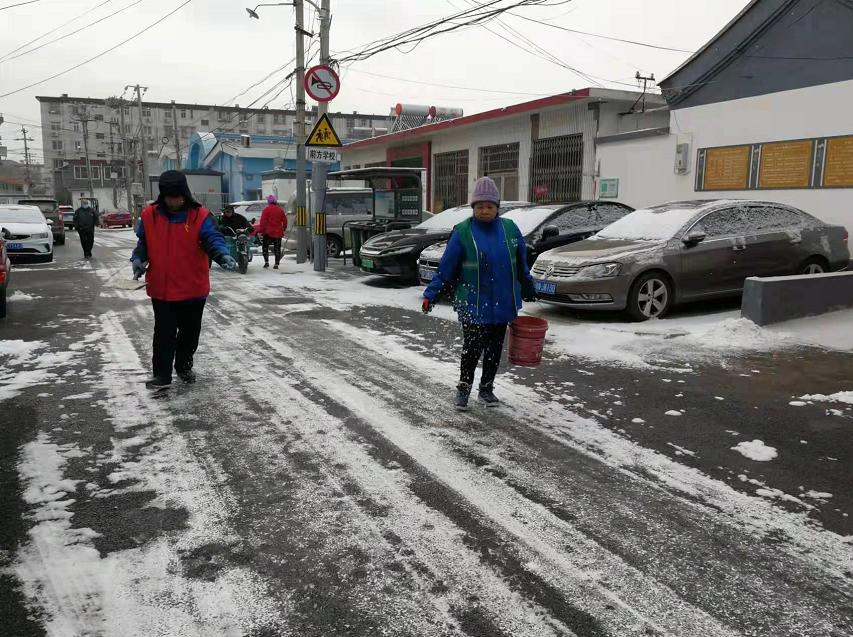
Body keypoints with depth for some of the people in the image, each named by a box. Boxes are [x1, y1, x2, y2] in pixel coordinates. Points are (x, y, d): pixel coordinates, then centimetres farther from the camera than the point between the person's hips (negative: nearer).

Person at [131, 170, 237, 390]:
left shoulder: (200, 216, -9)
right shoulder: (149, 215, 0)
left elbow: (213, 240, -18)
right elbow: (143, 243, 11)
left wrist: (223, 255, -38)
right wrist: (138, 259, -8)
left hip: (193, 289, 0)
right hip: (161, 289, 1)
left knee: (190, 331, 14)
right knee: (164, 333, 4)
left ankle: (184, 366, 36)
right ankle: (162, 375, 15)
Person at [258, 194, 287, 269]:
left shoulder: (266, 210, -8)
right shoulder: (280, 209, 5)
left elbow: (263, 221, -10)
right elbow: (285, 220, 10)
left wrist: (261, 230, -4)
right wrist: (283, 229, 23)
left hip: (268, 232, -3)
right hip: (278, 232, 3)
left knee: (265, 246, 9)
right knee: (277, 248, 8)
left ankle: (266, 262, -3)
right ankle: (276, 264, 6)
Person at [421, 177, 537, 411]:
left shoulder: (510, 229, 3)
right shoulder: (462, 232, -7)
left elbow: (521, 264, 14)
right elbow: (446, 267, -7)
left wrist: (528, 290, 21)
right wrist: (430, 294, -12)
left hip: (502, 303, 4)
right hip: (473, 305, -4)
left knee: (494, 348, 12)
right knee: (472, 348, -2)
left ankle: (487, 388, 29)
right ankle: (463, 388, 18)